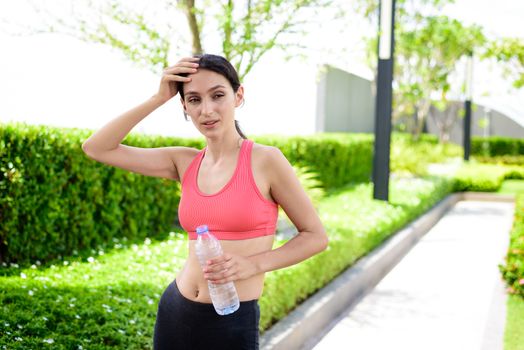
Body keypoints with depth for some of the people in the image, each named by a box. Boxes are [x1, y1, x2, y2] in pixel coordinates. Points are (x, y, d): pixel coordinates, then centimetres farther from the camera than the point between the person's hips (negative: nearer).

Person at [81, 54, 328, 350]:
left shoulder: (266, 160, -9)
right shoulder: (184, 162, 3)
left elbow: (316, 236, -3)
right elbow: (96, 148, 0)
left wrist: (253, 264, -16)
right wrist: (159, 99, -5)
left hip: (234, 322, -4)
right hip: (174, 312, 5)